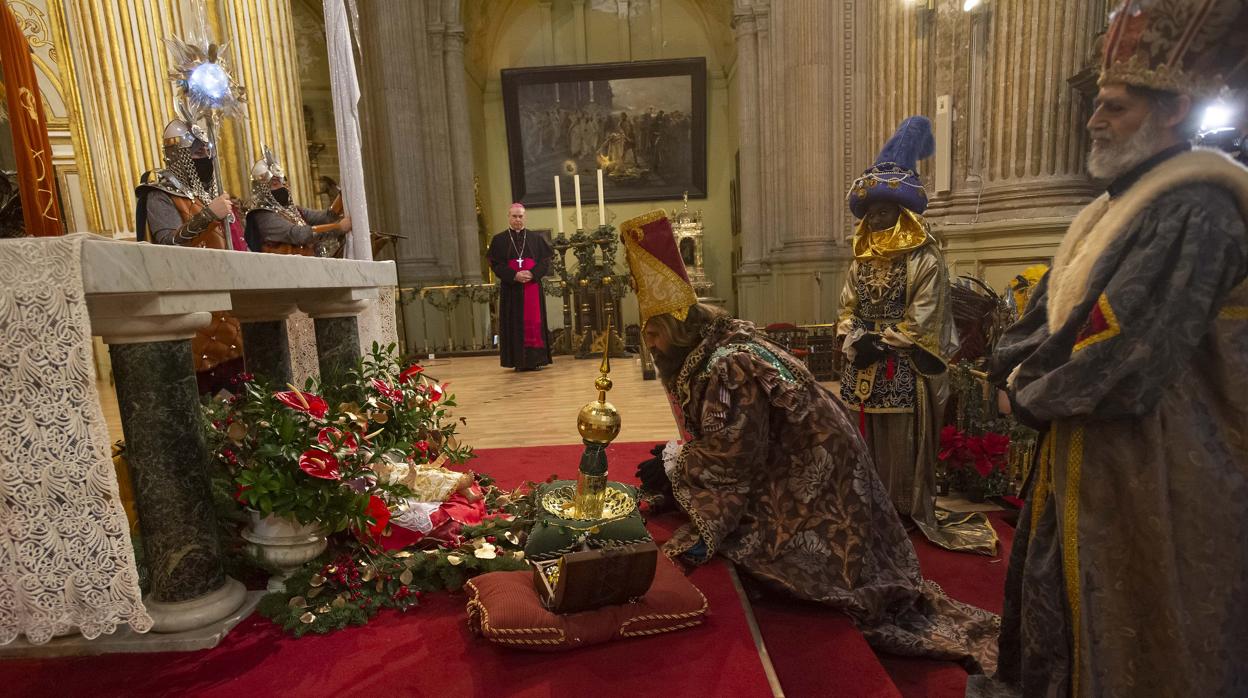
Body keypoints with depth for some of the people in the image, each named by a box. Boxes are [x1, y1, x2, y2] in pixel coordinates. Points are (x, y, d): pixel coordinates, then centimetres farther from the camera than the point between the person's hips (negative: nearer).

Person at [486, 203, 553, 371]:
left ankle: (535, 359, 3)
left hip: (533, 286, 1)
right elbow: (495, 264, 0)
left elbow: (545, 260, 5)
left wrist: (532, 273, -13)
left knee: (534, 322, -2)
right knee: (514, 324, -1)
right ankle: (519, 361, 4)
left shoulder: (536, 238, 11)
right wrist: (514, 275, -15)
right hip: (511, 288, -1)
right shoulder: (499, 240, 7)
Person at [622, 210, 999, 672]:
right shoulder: (706, 356, 2)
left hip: (811, 473, -9)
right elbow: (714, 441, 11)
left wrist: (670, 470, -14)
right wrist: (673, 460, -1)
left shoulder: (728, 366, -29)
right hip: (792, 466, 9)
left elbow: (729, 461, -25)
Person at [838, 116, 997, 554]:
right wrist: (857, 342, -7)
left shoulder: (925, 259, -6)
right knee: (865, 441, 11)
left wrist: (881, 345, -14)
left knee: (901, 443, 2)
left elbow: (921, 320, -12)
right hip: (861, 370, 6)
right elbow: (847, 311, 11)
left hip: (903, 372, -5)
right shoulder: (861, 260, 14)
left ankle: (905, 511, 17)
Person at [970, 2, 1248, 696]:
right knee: (1060, 582, 20)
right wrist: (1019, 369, -3)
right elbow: (1045, 311, 12)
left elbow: (1125, 358, -24)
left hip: (1144, 462, -9)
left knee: (1123, 620, 9)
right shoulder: (1119, 207, 12)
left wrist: (1032, 396, -11)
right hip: (1081, 449, 9)